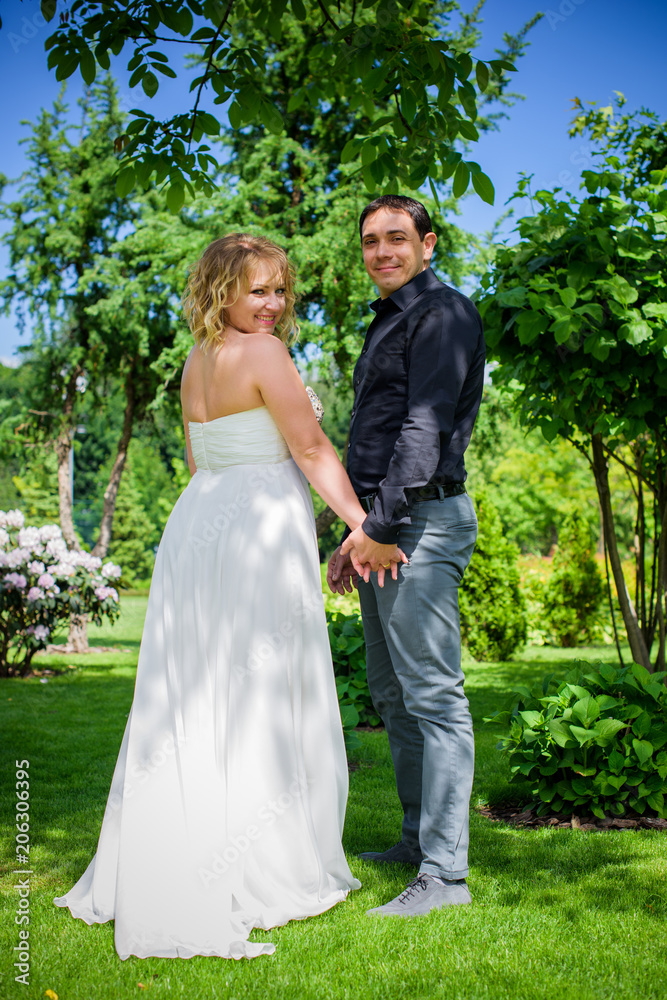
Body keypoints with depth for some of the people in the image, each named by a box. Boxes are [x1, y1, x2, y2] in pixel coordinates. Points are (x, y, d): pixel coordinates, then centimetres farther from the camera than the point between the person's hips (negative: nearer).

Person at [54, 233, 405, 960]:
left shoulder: (195, 362, 15)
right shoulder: (263, 353, -10)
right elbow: (310, 448, -13)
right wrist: (362, 525, -8)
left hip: (193, 523, 8)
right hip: (261, 531, -8)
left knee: (189, 703, 13)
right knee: (261, 703, -1)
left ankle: (158, 873, 22)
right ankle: (267, 878, 9)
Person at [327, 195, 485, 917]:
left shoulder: (442, 314, -7)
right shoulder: (386, 323, 23)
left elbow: (426, 427, -17)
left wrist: (380, 524, -21)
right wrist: (354, 537, 19)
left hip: (420, 519, -10)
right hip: (381, 525, 10)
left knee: (432, 694, -8)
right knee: (390, 692, 14)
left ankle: (445, 873, -4)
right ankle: (418, 838, 25)